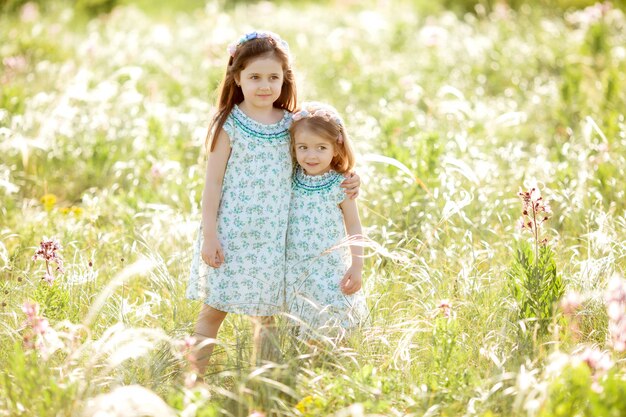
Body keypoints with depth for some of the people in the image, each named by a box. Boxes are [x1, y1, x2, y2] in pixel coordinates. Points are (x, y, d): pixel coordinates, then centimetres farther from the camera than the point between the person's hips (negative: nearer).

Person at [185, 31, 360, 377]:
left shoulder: (292, 125, 4)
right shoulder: (229, 125, -8)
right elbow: (213, 182, -7)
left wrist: (344, 183, 0)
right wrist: (209, 235, -10)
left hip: (273, 235, 4)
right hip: (232, 233, -4)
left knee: (268, 315, 11)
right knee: (214, 309, 2)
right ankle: (195, 380, 11)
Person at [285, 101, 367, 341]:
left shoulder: (341, 186, -10)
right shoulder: (289, 181, -1)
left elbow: (354, 229, -3)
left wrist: (356, 268, -7)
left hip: (330, 272, -3)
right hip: (294, 270, 3)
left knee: (330, 328, -1)